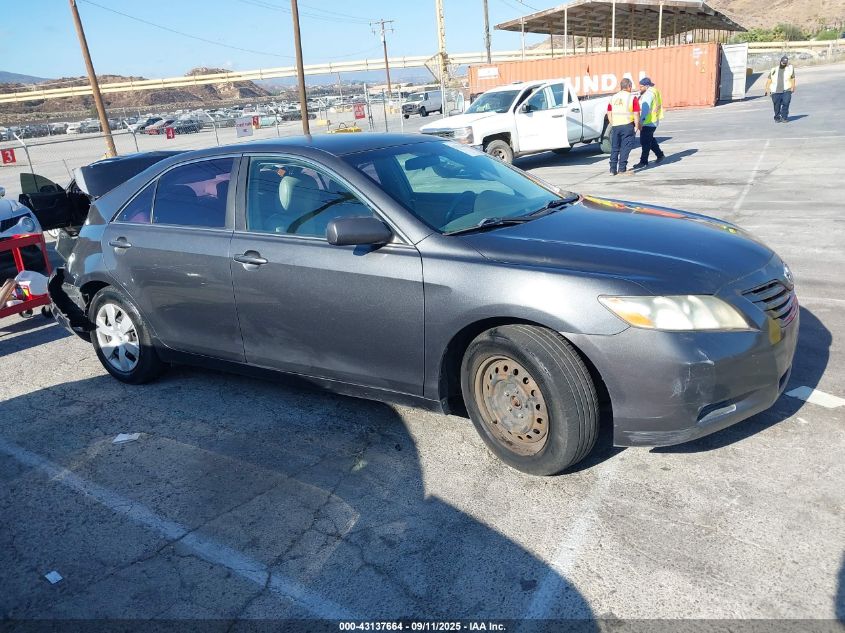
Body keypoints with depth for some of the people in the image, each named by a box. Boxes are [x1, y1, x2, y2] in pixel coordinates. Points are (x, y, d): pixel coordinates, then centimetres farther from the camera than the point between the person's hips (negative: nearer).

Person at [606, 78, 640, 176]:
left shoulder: (613, 98, 11)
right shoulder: (632, 98, -4)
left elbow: (609, 113, 13)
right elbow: (636, 114, -8)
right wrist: (637, 126, -1)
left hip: (615, 126, 4)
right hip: (627, 125, -4)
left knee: (614, 148, 10)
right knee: (625, 148, 1)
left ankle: (613, 169, 9)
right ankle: (622, 169, -2)